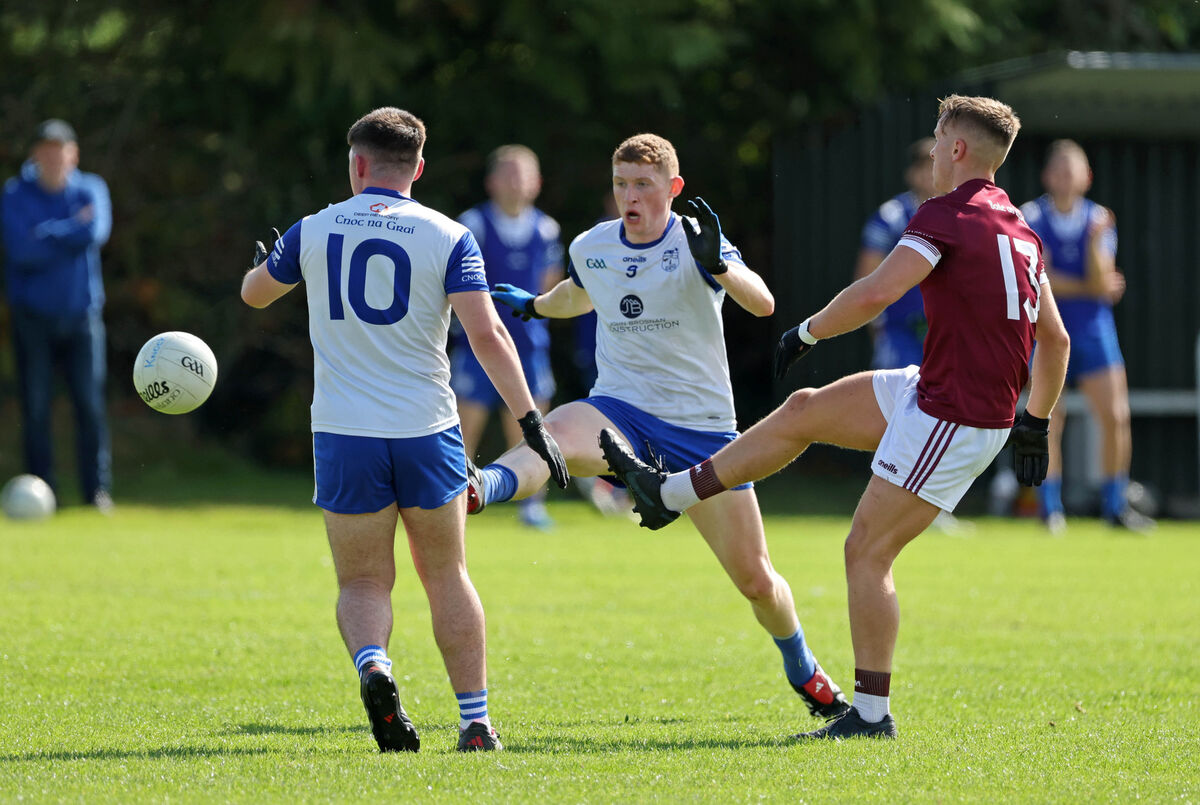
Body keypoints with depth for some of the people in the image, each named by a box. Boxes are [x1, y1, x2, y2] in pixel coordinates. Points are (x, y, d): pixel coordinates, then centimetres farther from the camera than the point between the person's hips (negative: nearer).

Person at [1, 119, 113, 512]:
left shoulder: (91, 190, 4)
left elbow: (96, 232, -16)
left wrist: (47, 235, -13)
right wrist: (72, 230, -11)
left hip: (81, 314, 1)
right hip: (33, 317, -1)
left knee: (90, 403, -4)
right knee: (36, 407, -3)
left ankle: (98, 491, 0)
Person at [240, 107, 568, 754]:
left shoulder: (315, 231, 3)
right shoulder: (448, 238, -3)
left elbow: (254, 293, 21)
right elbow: (487, 336, -12)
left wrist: (264, 258, 43)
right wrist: (530, 421, -9)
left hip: (343, 435, 0)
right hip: (427, 433, 0)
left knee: (363, 584, 9)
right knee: (447, 579, 15)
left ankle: (372, 664, -22)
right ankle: (475, 722, 12)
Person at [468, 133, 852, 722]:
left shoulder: (694, 241, -8)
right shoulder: (591, 249, 5)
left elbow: (762, 303, -25)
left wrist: (717, 264, -43)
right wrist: (533, 305, 44)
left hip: (702, 425, -2)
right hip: (620, 413, 2)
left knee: (755, 580, 3)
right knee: (555, 434, -36)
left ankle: (802, 670, 31)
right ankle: (476, 490, -66)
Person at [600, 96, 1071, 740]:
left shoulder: (947, 215, -16)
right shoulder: (1019, 230, 12)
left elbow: (875, 293, -26)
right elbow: (1055, 338, 17)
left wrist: (807, 332, -11)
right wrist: (1035, 425, 25)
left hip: (953, 419, -9)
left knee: (867, 551, -4)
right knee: (804, 412, 14)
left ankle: (871, 713, 0)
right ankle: (669, 493, 23)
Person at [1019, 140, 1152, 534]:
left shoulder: (1099, 220, 2)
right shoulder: (1032, 217, -4)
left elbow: (1102, 285, -9)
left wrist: (1095, 242, -24)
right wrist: (1089, 287, -10)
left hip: (1093, 328, 2)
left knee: (1115, 416, -3)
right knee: (1047, 423, -6)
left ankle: (1114, 504, 8)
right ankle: (1050, 507, 5)